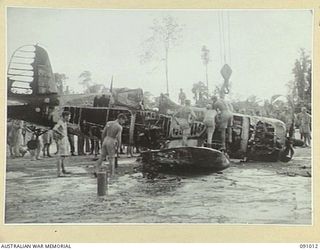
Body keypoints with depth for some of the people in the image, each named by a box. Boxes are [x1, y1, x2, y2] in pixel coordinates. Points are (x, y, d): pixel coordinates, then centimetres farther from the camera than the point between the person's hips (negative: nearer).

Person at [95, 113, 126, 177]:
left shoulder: (108, 123, 4)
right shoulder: (119, 127, -13)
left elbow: (103, 134, 8)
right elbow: (119, 139, -16)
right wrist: (117, 148, -4)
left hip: (105, 141, 5)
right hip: (112, 144, -5)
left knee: (102, 157, 13)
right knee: (111, 159, 5)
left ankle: (97, 171, 5)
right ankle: (111, 175, 9)